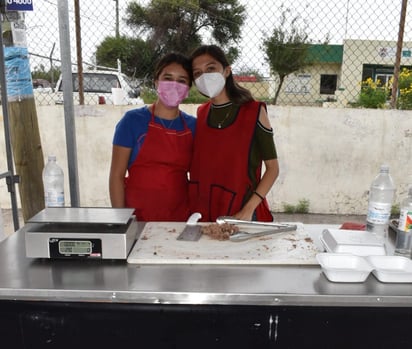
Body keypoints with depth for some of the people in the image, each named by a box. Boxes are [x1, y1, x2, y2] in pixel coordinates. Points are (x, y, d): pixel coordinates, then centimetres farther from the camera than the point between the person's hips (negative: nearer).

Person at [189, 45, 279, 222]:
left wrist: (248, 210, -16)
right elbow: (197, 165, 11)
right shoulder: (201, 113, 4)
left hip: (242, 215, -3)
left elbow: (272, 168, -6)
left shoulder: (254, 111, -7)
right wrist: (193, 210, 0)